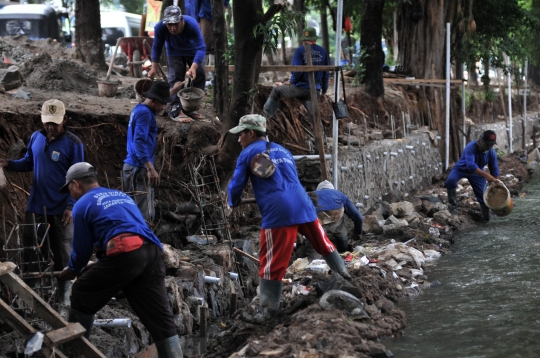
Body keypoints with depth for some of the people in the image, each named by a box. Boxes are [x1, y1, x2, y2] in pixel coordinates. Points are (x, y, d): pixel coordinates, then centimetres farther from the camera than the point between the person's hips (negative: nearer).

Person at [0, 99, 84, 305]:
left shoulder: (73, 144, -13)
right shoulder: (36, 137, 2)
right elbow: (29, 163, 14)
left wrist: (71, 206, -16)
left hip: (61, 209, -4)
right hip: (36, 206, 5)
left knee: (62, 253, 7)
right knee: (31, 248, 12)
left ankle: (63, 294, 21)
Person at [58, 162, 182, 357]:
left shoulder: (83, 205, 12)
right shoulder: (122, 196, 33)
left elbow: (82, 248, 14)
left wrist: (72, 270, 36)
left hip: (123, 255, -6)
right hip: (152, 253, 6)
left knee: (81, 296, 18)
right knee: (161, 319, 6)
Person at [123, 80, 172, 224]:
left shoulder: (138, 109, 15)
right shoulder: (145, 113, -15)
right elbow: (139, 142, -26)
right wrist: (150, 168, -32)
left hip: (131, 166, 10)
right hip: (139, 168, -10)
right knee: (145, 214, -12)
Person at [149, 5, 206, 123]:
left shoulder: (191, 24, -42)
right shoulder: (160, 27, -35)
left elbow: (201, 48, -45)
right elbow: (156, 47, -16)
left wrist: (193, 67, -58)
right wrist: (154, 67, -18)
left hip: (193, 52, 0)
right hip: (175, 53, 0)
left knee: (200, 76, -2)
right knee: (175, 79, -14)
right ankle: (176, 110, -14)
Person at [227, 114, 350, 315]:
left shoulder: (249, 153, 7)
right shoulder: (283, 151, 26)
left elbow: (236, 186, 5)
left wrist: (234, 202, 26)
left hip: (278, 213, -6)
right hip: (303, 206, 6)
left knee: (271, 266, -1)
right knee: (324, 245, 25)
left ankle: (268, 312, 0)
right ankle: (344, 276, 38)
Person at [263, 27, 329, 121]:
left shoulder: (299, 51, -7)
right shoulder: (323, 52, 6)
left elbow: (297, 71, -13)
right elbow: (326, 74, 10)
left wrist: (291, 81, 7)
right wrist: (324, 91, 20)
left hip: (299, 88, -3)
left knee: (276, 91, 19)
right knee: (314, 116, 5)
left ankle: (266, 113, 22)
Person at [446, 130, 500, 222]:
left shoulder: (491, 152, -17)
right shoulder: (471, 147, -35)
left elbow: (494, 170, -6)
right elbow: (470, 165, -48)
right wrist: (485, 175, -57)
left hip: (478, 173, 4)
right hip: (461, 169, -4)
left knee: (483, 195, -2)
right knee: (450, 180, -34)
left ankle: (486, 218, 20)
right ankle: (452, 204, -13)